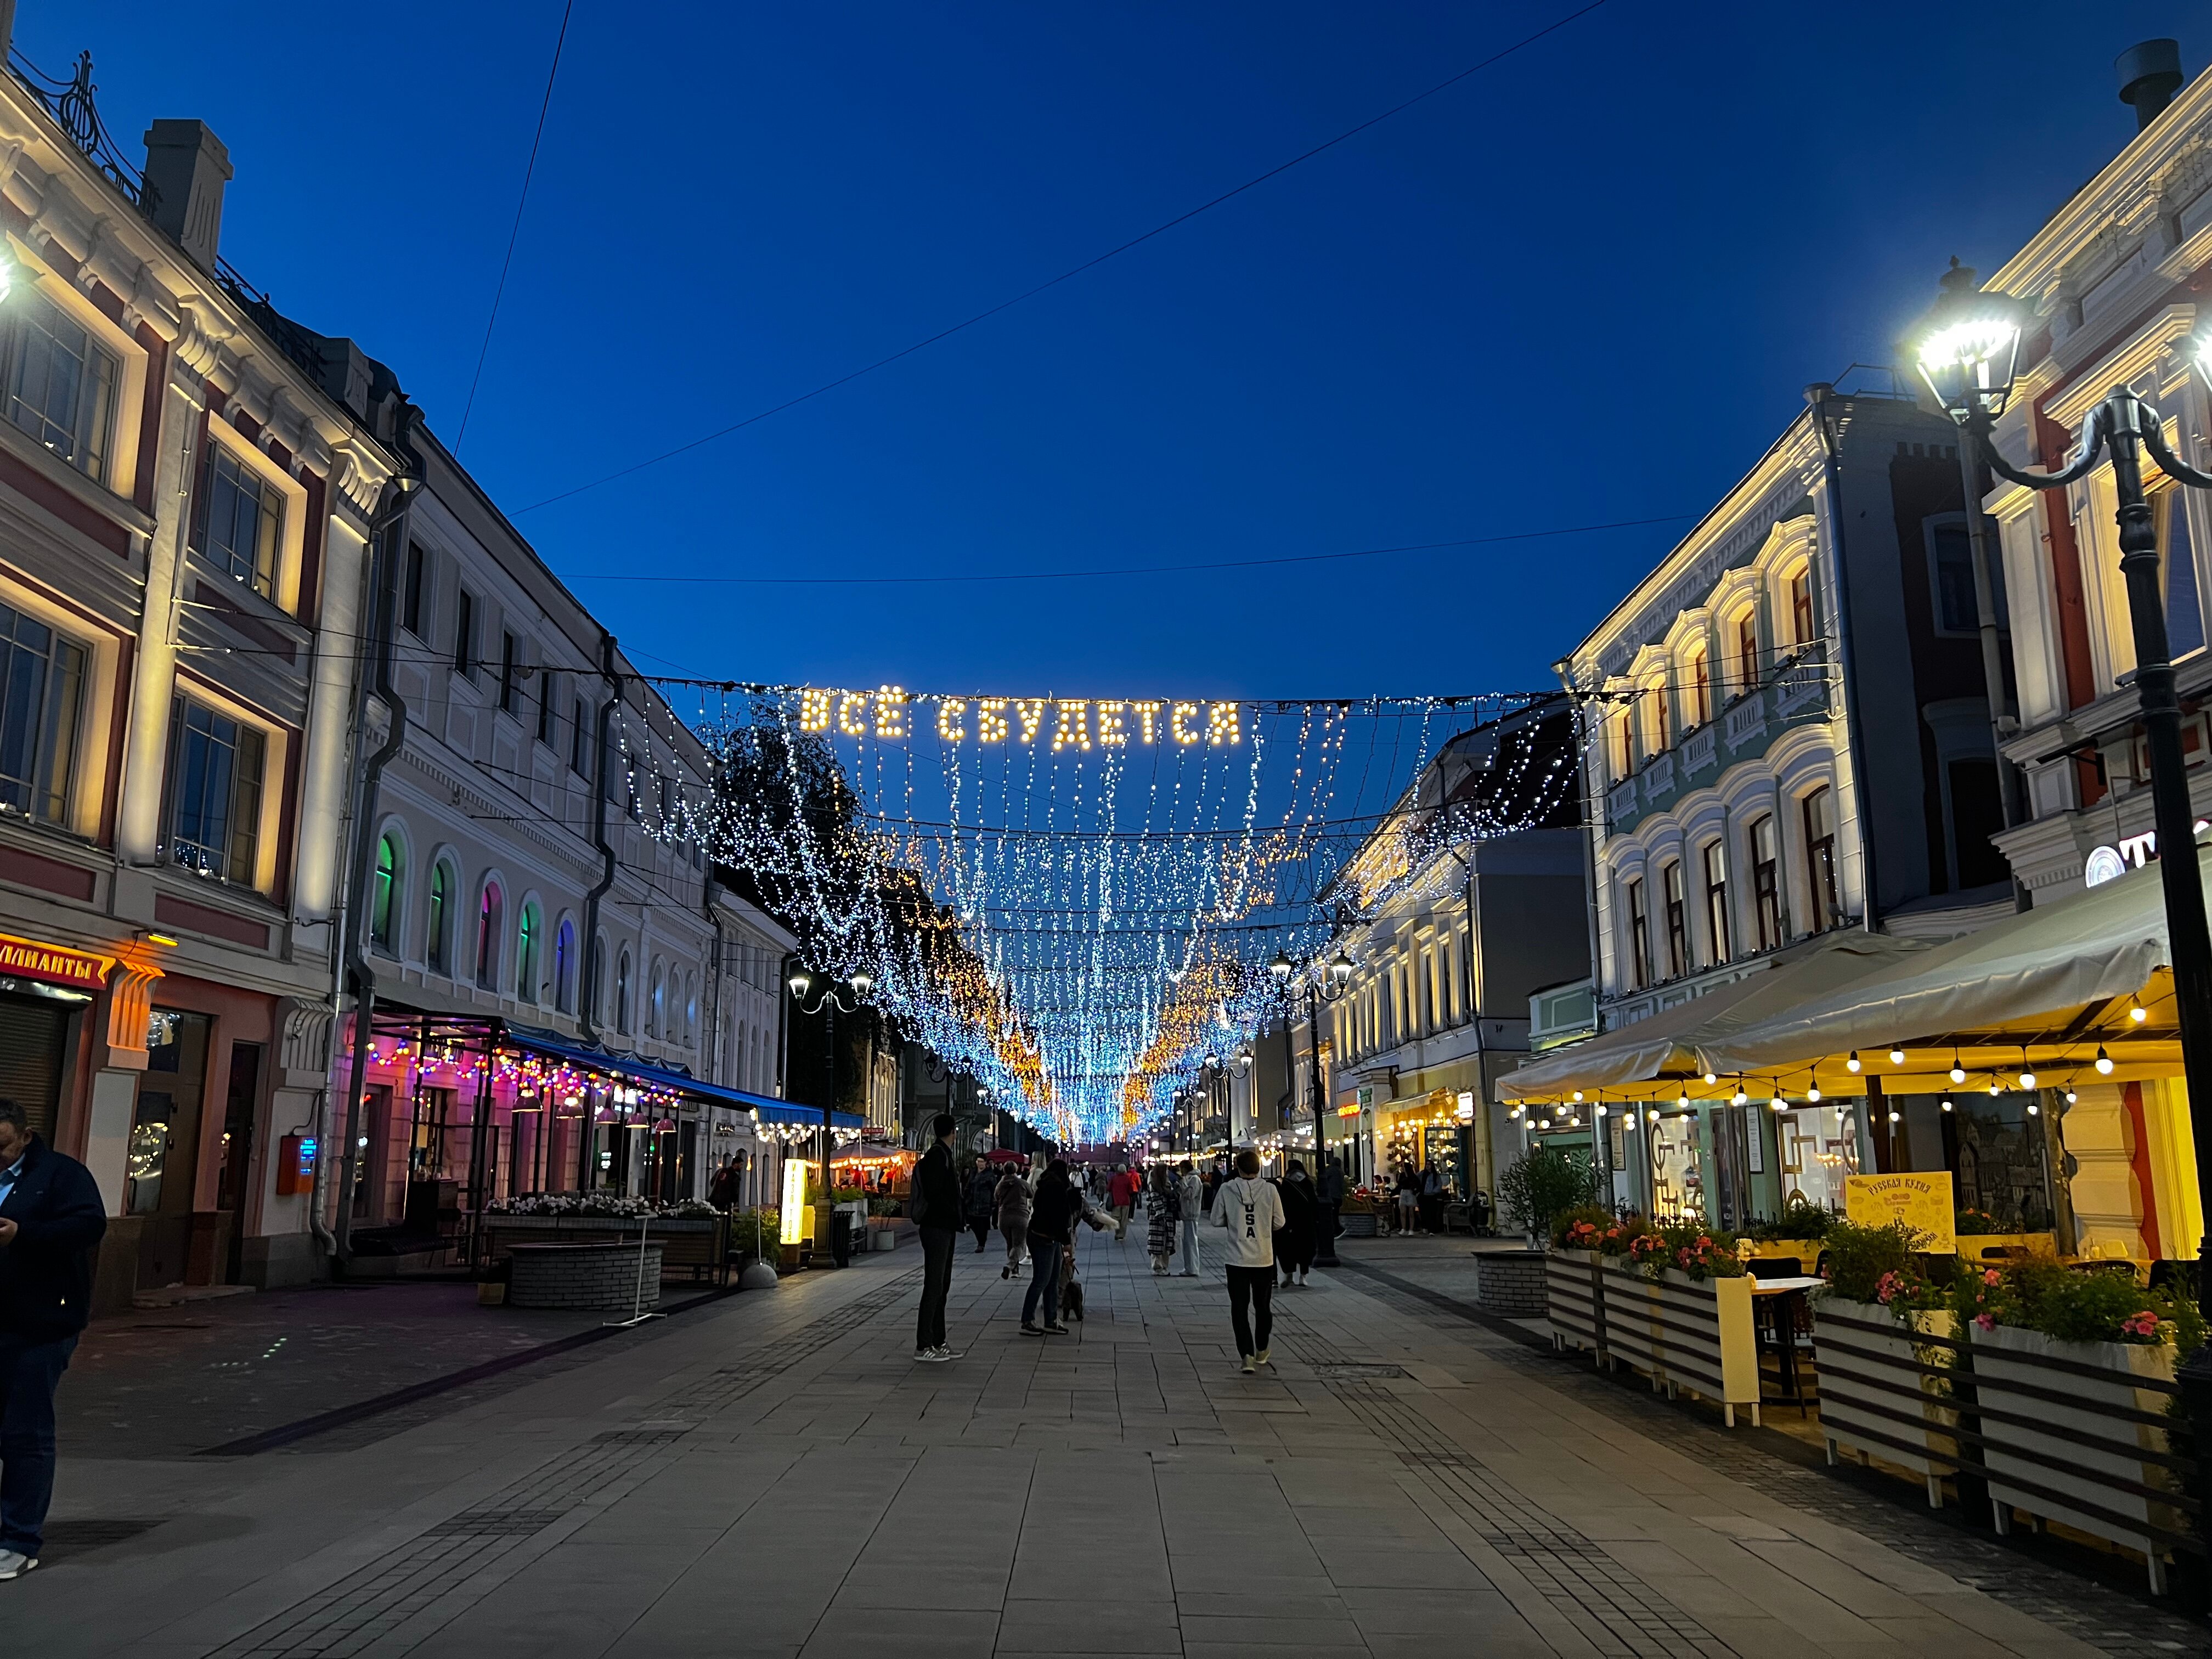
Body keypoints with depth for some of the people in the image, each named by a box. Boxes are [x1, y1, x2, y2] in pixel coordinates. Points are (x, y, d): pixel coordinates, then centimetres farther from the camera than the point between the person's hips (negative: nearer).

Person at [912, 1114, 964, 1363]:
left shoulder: (945, 1156, 17)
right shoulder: (937, 1155, -14)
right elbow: (934, 1193, -22)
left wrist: (963, 1207, 4)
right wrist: (956, 1212, -14)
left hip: (946, 1229, 10)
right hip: (937, 1228, -10)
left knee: (942, 1286, 13)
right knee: (934, 1286, -7)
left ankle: (937, 1342, 19)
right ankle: (923, 1346, -4)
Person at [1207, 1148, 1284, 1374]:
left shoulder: (1227, 1190, -8)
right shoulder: (1270, 1190, -8)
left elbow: (1217, 1220, 0)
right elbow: (1279, 1222, 1)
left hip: (1238, 1260, -1)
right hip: (1264, 1260, 1)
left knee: (1239, 1308, 4)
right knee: (1263, 1307, 18)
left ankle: (1247, 1355, -7)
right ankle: (1261, 1351, 31)